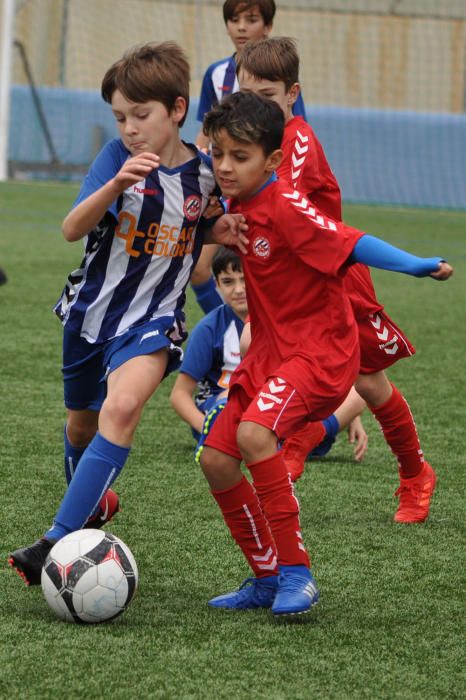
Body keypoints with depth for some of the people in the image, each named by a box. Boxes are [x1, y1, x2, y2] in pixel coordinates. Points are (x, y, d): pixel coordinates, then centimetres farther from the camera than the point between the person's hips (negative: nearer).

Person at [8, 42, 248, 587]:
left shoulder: (204, 172, -5)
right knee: (81, 426, 19)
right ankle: (89, 504, 53)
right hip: (92, 308, 2)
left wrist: (219, 233, -7)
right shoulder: (119, 157, -12)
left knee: (121, 408, -28)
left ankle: (56, 544, -32)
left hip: (153, 318, -1)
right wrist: (117, 185, -42)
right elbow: (72, 229, -25)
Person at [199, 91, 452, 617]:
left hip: (320, 351, -9)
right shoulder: (238, 207, 5)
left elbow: (352, 244, -27)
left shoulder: (284, 207, -19)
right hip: (268, 350, 9)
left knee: (254, 433, -30)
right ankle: (267, 578, 16)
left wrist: (417, 265, -38)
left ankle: (296, 573, -20)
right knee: (216, 459, 2)